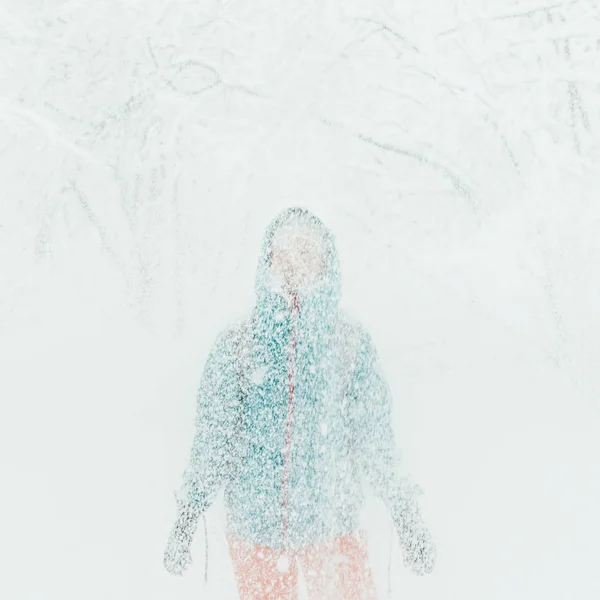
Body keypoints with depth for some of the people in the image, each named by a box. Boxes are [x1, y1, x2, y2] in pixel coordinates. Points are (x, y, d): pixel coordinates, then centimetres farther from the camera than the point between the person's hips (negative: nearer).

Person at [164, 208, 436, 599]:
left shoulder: (352, 343, -2)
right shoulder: (236, 346, -2)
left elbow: (376, 440, 1)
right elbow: (211, 442, 1)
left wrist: (410, 520, 2)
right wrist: (185, 523, 0)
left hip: (334, 526, 0)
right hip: (255, 529, 1)